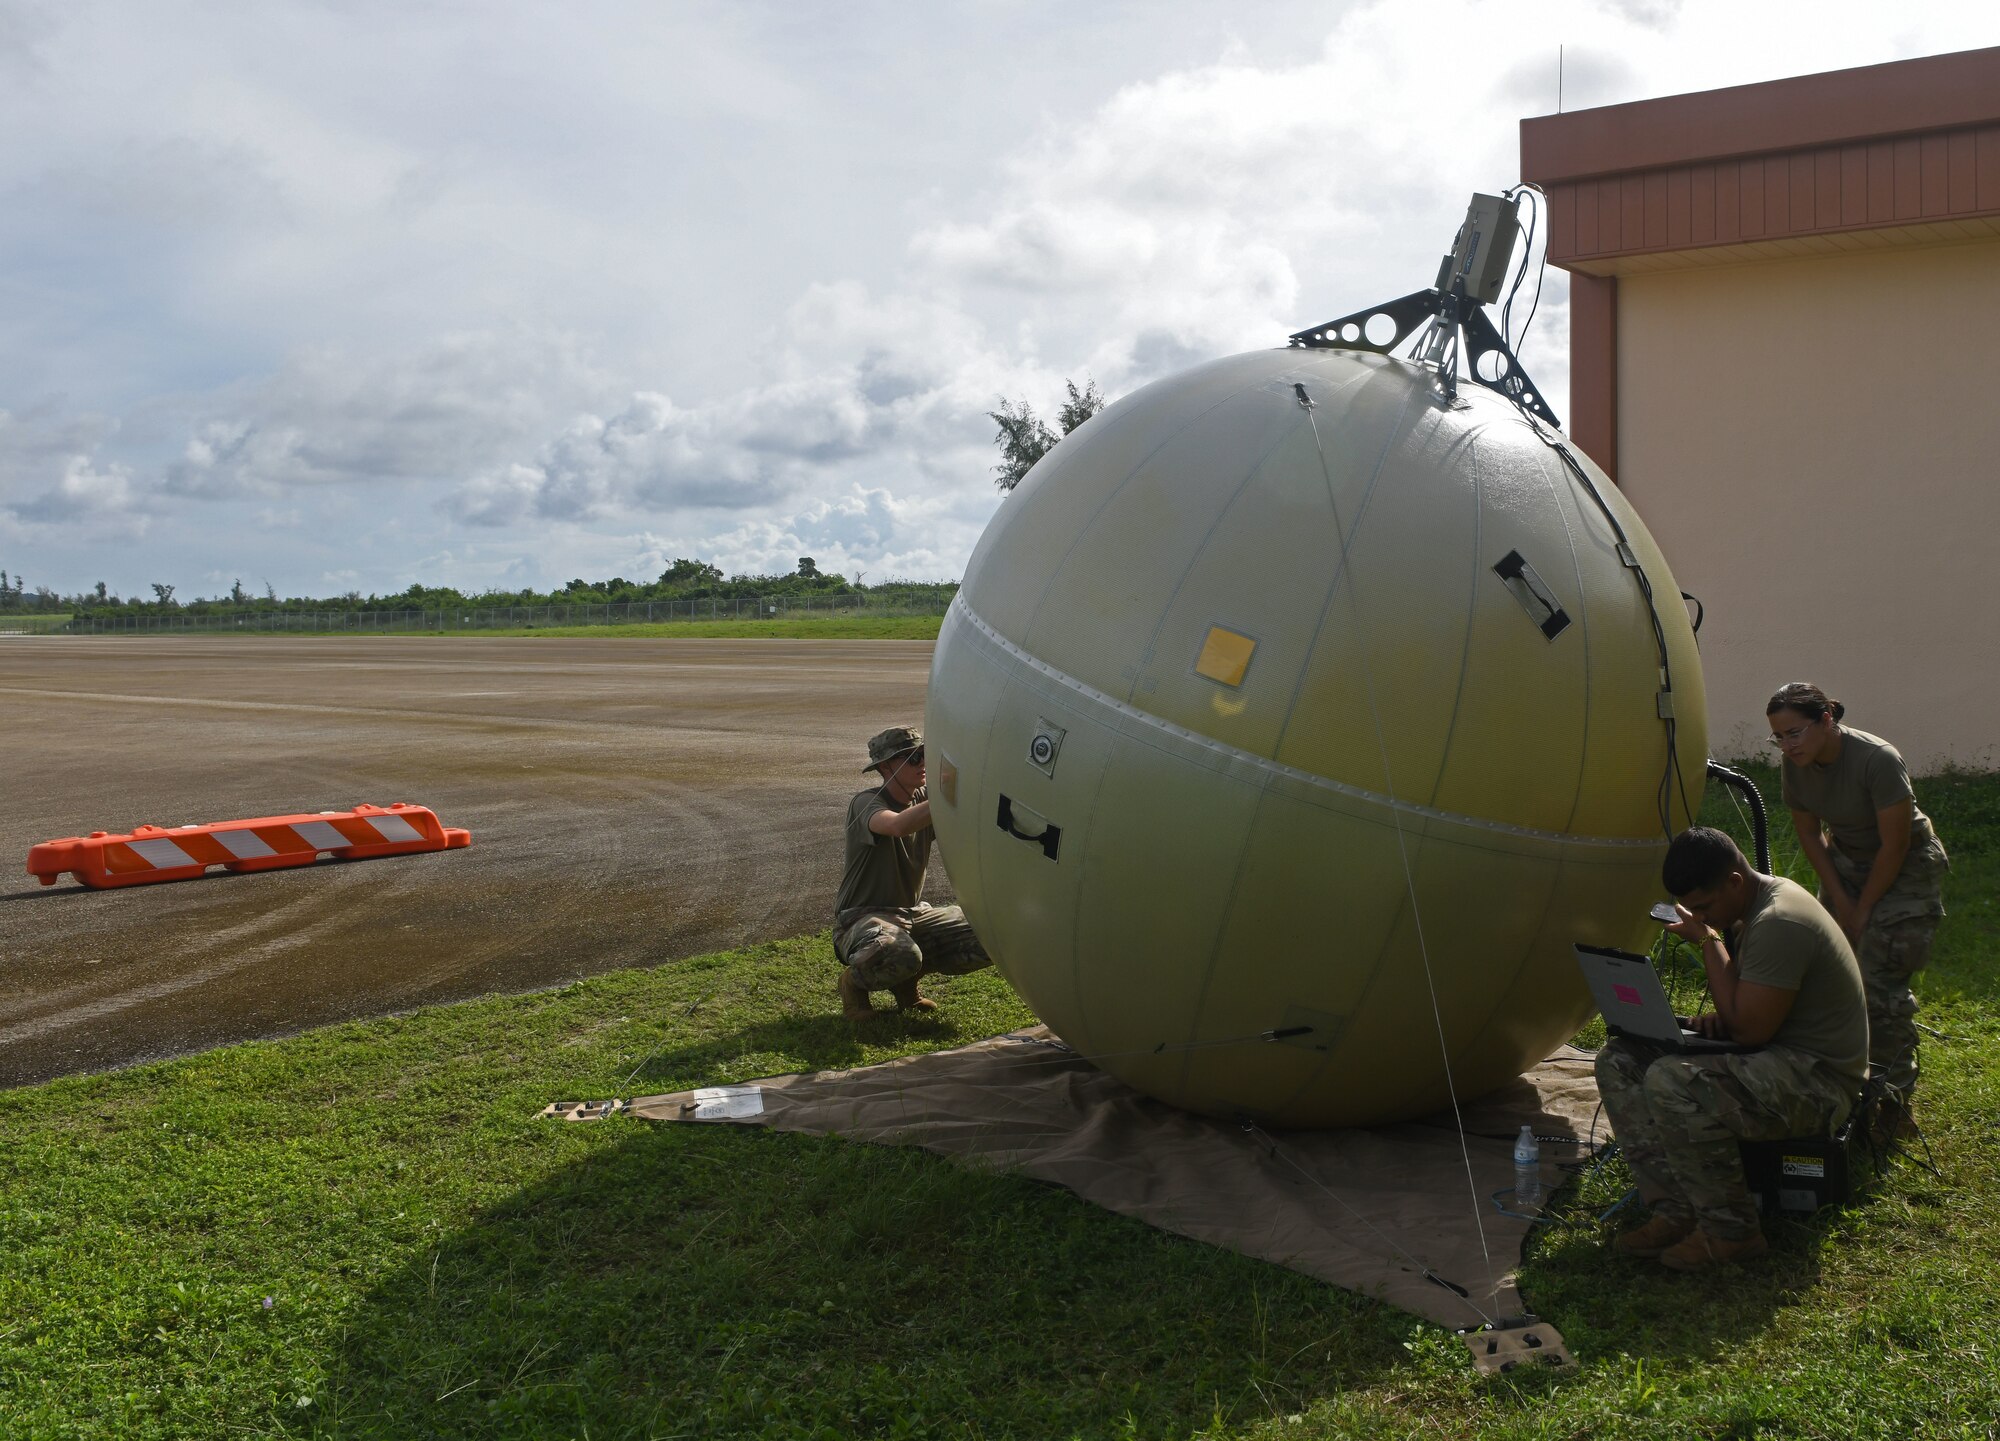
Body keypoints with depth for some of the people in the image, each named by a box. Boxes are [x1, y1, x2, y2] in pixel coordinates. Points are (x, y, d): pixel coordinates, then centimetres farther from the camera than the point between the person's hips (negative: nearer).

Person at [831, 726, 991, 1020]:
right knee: (900, 956, -39)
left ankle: (906, 981, 9)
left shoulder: (924, 800, 6)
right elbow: (897, 825, -39)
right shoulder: (866, 804, -15)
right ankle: (854, 978, -3)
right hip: (863, 918, -7)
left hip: (913, 915, 7)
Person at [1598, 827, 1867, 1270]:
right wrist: (1718, 1018, 0)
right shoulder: (1750, 908, 9)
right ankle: (1675, 1212, -5)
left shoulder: (1779, 924, -23)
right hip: (1771, 1057, 11)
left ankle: (1731, 1232, -15)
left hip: (1818, 1080, -10)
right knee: (1619, 1059, -1)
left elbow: (1750, 1028, -25)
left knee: (1671, 1083, -32)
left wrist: (1709, 941, -16)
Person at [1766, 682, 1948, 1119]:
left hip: (1905, 867, -6)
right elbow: (1810, 836, 0)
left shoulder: (1878, 760, -31)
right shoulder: (1794, 767, -13)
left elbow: (1894, 845, -22)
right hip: (1846, 862, 6)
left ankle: (1893, 1096, -3)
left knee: (1880, 981, -12)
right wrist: (1841, 902, -4)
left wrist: (1863, 910, -14)